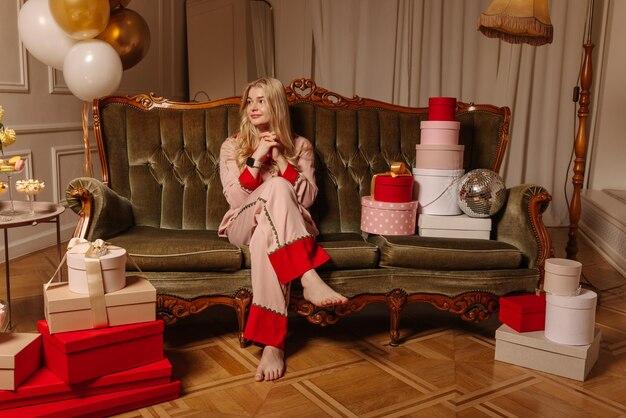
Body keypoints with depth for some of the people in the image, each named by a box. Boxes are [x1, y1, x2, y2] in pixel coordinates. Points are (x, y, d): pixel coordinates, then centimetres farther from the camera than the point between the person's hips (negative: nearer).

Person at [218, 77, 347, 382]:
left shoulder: (300, 146, 12)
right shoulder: (232, 146, 12)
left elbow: (307, 198, -1)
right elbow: (235, 199, -3)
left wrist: (280, 158, -10)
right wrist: (258, 156, -13)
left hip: (288, 231, 1)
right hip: (244, 227, 0)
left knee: (264, 238, -40)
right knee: (276, 187, -34)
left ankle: (273, 343, -44)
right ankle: (309, 280, -47)